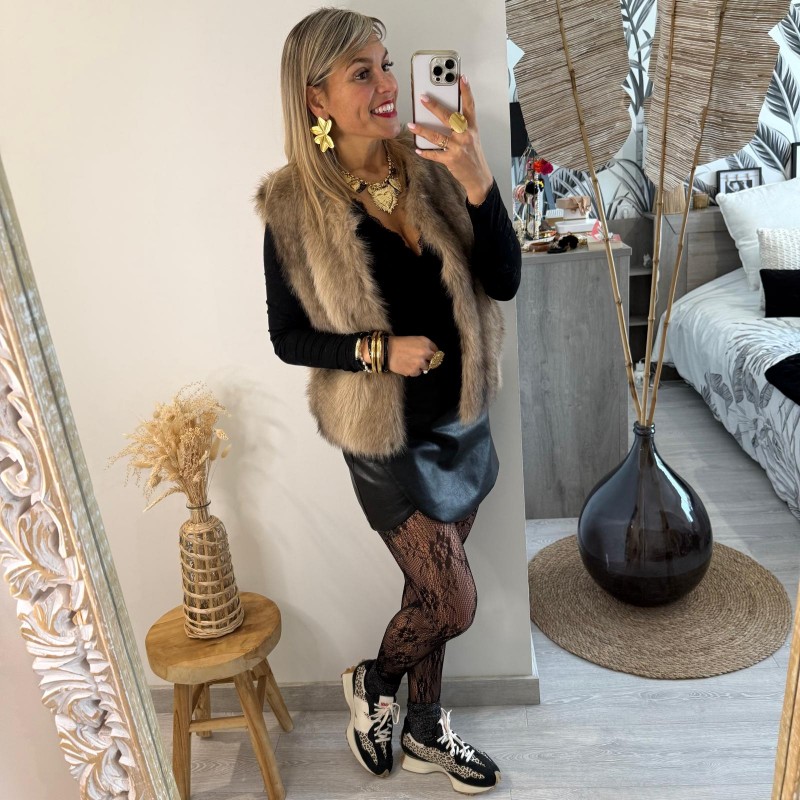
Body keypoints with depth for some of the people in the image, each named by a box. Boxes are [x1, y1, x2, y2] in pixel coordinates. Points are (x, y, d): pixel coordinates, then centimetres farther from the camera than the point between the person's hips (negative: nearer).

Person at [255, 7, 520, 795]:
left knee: (429, 590, 19)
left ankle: (425, 731, 45)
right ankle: (372, 681, 37)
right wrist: (378, 350, -21)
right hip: (386, 437, -4)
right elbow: (288, 337, -6)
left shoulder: (428, 168, -5)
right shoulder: (295, 205, -13)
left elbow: (504, 282, -11)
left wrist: (478, 184, -26)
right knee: (453, 603, 2)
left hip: (462, 419, 4)